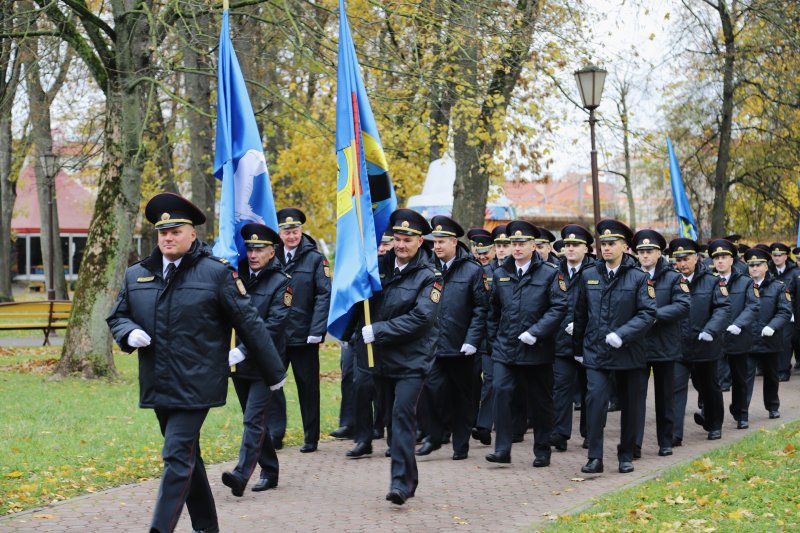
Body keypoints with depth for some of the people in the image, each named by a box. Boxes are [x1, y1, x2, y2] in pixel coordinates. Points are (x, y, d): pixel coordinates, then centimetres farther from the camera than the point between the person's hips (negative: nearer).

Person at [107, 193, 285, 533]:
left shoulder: (216, 273, -5)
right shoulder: (136, 275, 9)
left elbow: (248, 322, -1)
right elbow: (117, 317, 19)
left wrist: (273, 373, 2)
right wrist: (130, 333, -6)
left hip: (195, 386, -6)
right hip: (157, 386, 6)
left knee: (178, 456, -13)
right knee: (186, 456, 16)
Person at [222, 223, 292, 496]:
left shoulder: (280, 283, -7)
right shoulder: (237, 275, 8)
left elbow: (274, 326, -15)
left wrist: (243, 350, -22)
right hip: (238, 361, 6)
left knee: (253, 419, -13)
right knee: (254, 419, 14)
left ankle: (241, 474, -21)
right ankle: (269, 471, 26)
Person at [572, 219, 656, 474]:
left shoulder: (638, 278, -3)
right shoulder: (589, 275, 6)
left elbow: (648, 314, -10)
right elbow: (580, 314, 13)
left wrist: (622, 334, -22)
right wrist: (578, 348, 15)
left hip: (629, 354, -1)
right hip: (596, 352, 1)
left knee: (629, 406, 8)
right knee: (595, 400, -14)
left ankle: (626, 456, 22)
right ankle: (595, 457, -11)